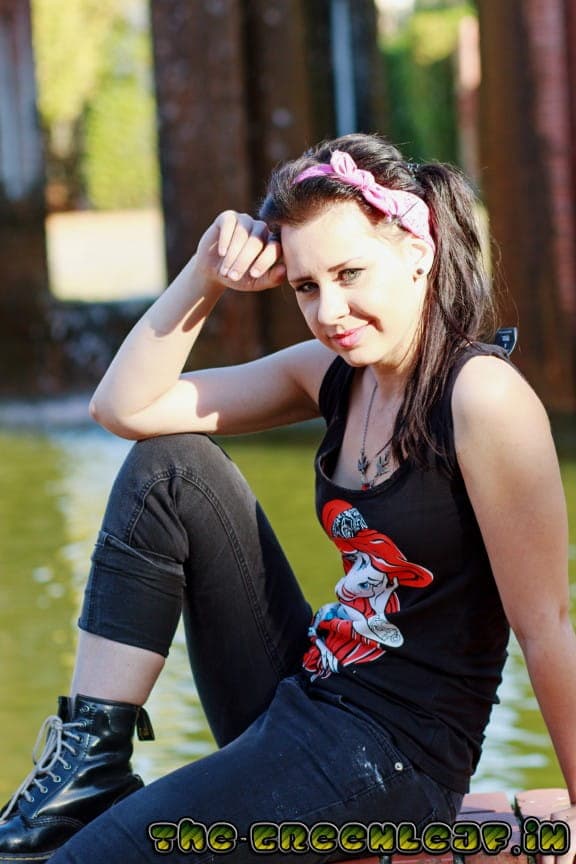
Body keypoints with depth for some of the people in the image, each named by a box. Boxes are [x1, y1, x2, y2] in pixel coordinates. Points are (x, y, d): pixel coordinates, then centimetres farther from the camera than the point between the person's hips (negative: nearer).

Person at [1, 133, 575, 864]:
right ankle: (91, 757, -1)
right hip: (299, 695, 8)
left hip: (392, 756, -8)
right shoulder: (335, 373, 5)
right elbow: (124, 406, 6)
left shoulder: (483, 395, -19)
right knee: (169, 465, -1)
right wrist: (205, 275, -5)